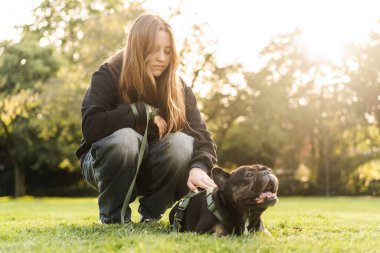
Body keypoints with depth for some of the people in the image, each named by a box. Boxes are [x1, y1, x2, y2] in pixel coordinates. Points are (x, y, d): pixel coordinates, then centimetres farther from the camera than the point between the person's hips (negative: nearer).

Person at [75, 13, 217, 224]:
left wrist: (198, 167, -39)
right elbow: (90, 127, -30)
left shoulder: (178, 87, -8)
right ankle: (113, 216, -13)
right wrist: (141, 111, -28)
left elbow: (202, 137, -18)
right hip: (107, 161, -3)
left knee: (181, 143, -29)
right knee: (124, 138, -36)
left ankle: (151, 214, -6)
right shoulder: (108, 75, -16)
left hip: (152, 168, 3)